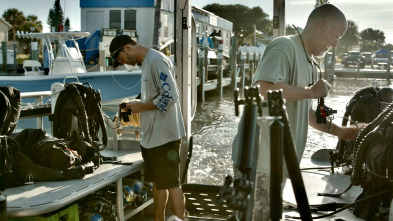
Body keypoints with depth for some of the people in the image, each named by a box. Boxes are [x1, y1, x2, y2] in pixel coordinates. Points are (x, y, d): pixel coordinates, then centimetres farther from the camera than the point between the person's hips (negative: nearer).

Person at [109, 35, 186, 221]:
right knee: (157, 182, 17)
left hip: (164, 135, -10)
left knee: (171, 183, -1)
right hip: (151, 135, 10)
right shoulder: (145, 63, 15)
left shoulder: (156, 61, -16)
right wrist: (136, 106, 6)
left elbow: (170, 96, -22)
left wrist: (142, 106, -13)